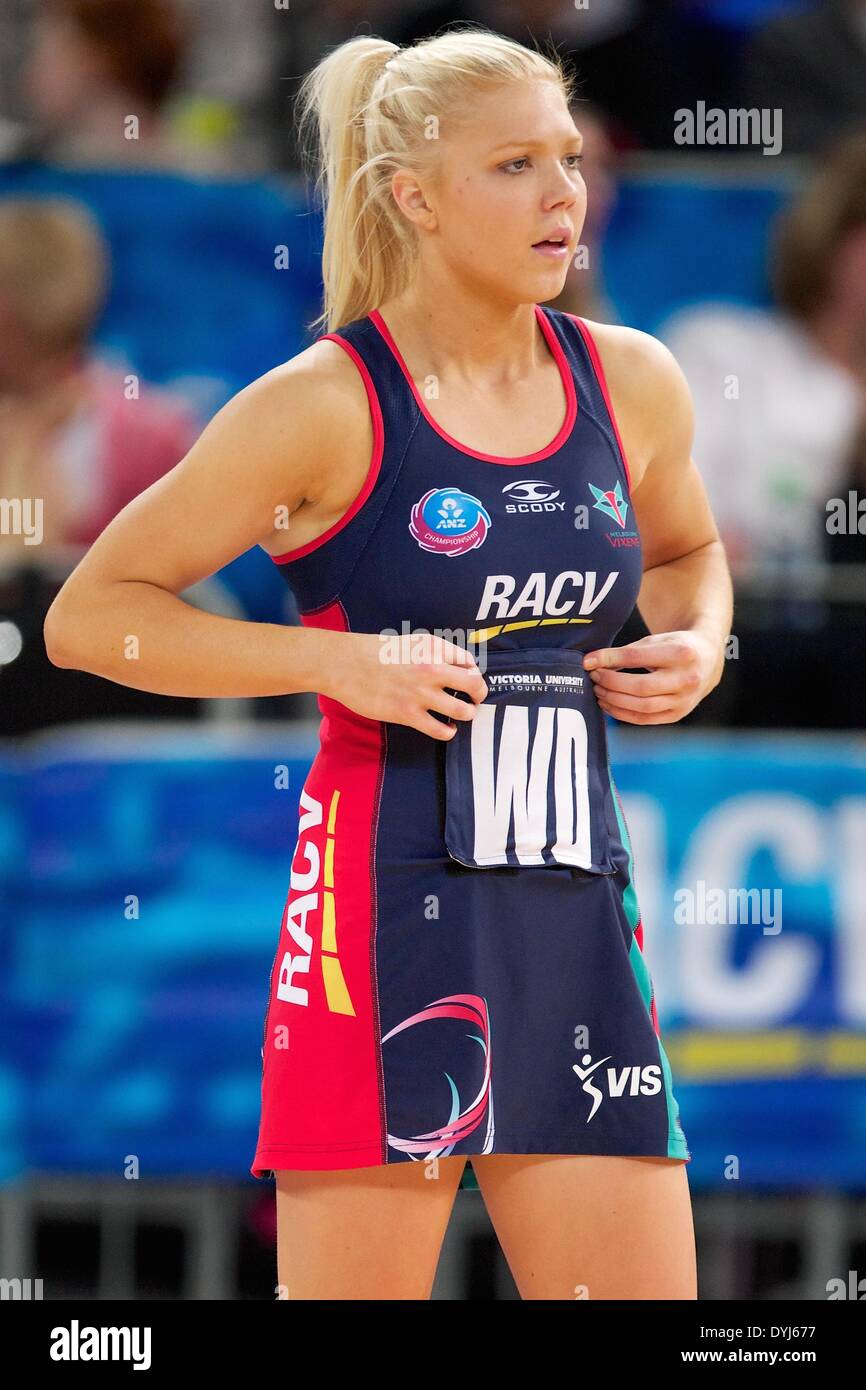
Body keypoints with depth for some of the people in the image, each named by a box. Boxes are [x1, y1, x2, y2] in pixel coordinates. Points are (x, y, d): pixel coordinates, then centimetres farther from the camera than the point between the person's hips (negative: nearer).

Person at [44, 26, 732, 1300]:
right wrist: (339, 659, -13)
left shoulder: (633, 386, 9)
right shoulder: (325, 406, -6)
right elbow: (88, 617, -3)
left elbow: (688, 551, 31)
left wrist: (697, 643, 8)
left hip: (578, 921, 5)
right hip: (390, 912, -5)